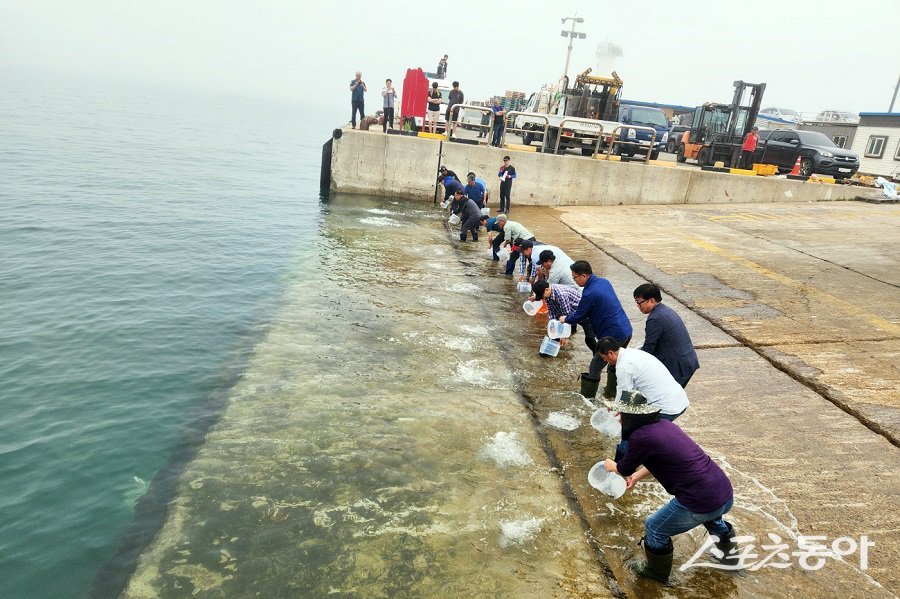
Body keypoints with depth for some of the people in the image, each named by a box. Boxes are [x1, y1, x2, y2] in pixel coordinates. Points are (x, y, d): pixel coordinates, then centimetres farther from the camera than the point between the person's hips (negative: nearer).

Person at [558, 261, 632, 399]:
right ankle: (611, 393, 42)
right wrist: (571, 315, 17)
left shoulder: (589, 293, -22)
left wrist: (566, 319, 12)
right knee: (615, 363, 26)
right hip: (626, 331, 9)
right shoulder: (604, 281, 5)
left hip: (613, 336, -9)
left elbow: (578, 317, -8)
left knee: (594, 369, 2)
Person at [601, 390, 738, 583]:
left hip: (703, 503, -8)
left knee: (655, 529, 16)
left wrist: (611, 466, 27)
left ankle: (656, 572, 36)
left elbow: (625, 469, 5)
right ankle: (729, 552, 58)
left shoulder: (640, 437, -15)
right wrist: (637, 475, 38)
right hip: (726, 494, 8)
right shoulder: (663, 424, 8)